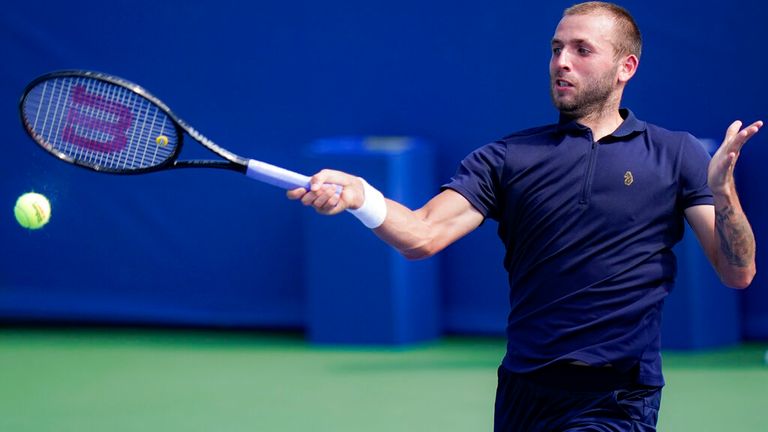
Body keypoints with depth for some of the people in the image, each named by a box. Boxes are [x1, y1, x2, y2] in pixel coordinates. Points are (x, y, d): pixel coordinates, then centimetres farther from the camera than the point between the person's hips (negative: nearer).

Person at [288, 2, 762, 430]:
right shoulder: (508, 158, 8)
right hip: (522, 393, 3)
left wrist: (722, 189, -19)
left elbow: (737, 273, -1)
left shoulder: (676, 155, 4)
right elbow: (423, 236, -5)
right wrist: (359, 196, -24)